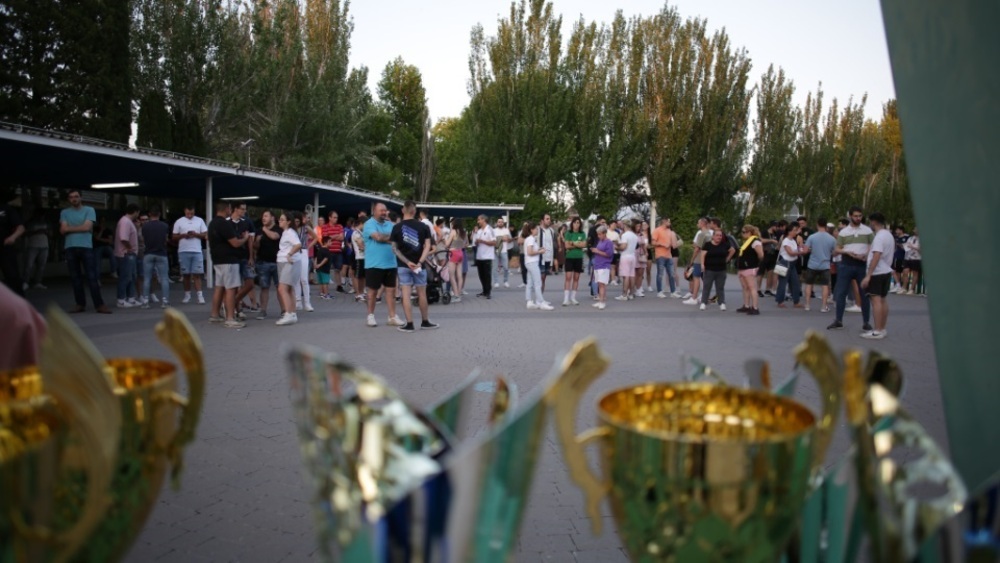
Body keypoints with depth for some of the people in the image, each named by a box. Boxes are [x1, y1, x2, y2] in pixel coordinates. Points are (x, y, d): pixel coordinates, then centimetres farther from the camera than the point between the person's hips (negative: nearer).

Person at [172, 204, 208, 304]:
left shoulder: (200, 220, 6)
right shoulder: (179, 222, 5)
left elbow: (205, 235, 4)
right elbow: (174, 237, 5)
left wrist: (195, 234, -13)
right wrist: (184, 235, -12)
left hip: (197, 251, -1)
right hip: (183, 251, 1)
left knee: (197, 274, -4)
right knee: (186, 274, 6)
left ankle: (200, 295, -7)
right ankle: (187, 295, 16)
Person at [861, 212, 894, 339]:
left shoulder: (879, 236, -17)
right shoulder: (889, 235, 13)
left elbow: (876, 256, -23)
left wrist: (868, 275, -24)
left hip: (877, 272, -10)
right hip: (886, 271, 10)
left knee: (876, 300, -9)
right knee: (883, 300, 12)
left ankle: (877, 331, -10)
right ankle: (882, 329, 17)